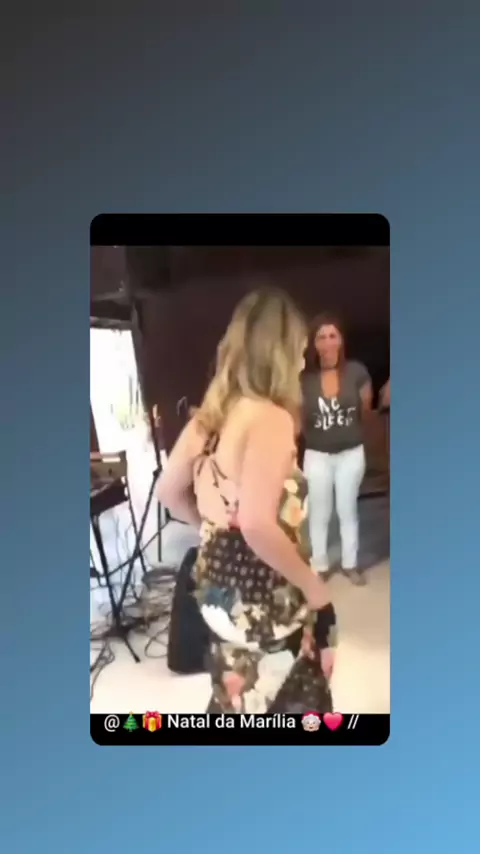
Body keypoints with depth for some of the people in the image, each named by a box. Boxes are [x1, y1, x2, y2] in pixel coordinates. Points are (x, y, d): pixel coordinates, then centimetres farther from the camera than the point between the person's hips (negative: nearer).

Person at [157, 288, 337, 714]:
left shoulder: (210, 414, 3)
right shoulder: (270, 418, -23)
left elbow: (170, 492, 12)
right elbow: (258, 527, -32)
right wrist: (314, 586, -19)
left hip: (219, 584, 8)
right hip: (263, 598, -8)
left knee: (240, 704, 26)